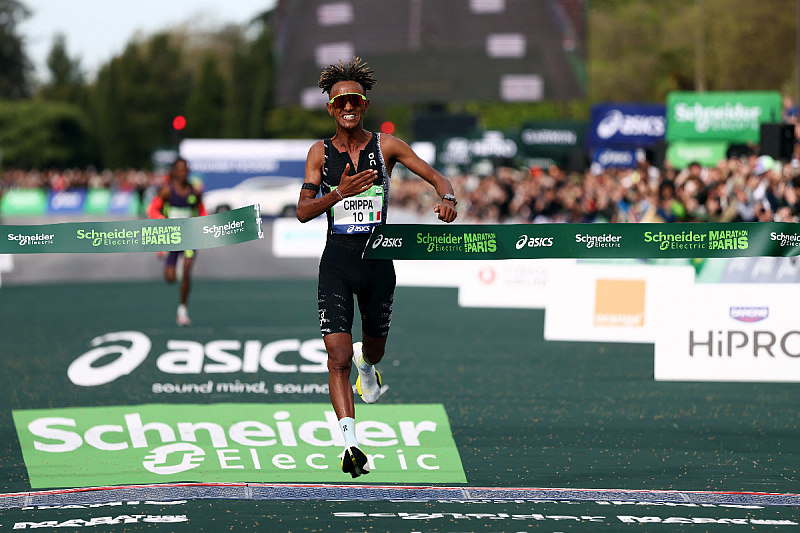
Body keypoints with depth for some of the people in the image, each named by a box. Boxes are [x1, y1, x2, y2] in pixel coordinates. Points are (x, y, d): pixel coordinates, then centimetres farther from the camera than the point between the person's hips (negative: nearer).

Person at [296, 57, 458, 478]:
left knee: (374, 347, 18)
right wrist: (340, 192, -22)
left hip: (378, 258, 1)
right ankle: (350, 441, -20)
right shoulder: (320, 152, 1)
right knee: (337, 354, -15)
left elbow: (435, 176, -1)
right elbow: (303, 211, -5)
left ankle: (366, 365, 57)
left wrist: (447, 198, -24)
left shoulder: (386, 146, 0)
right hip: (337, 261, -1)